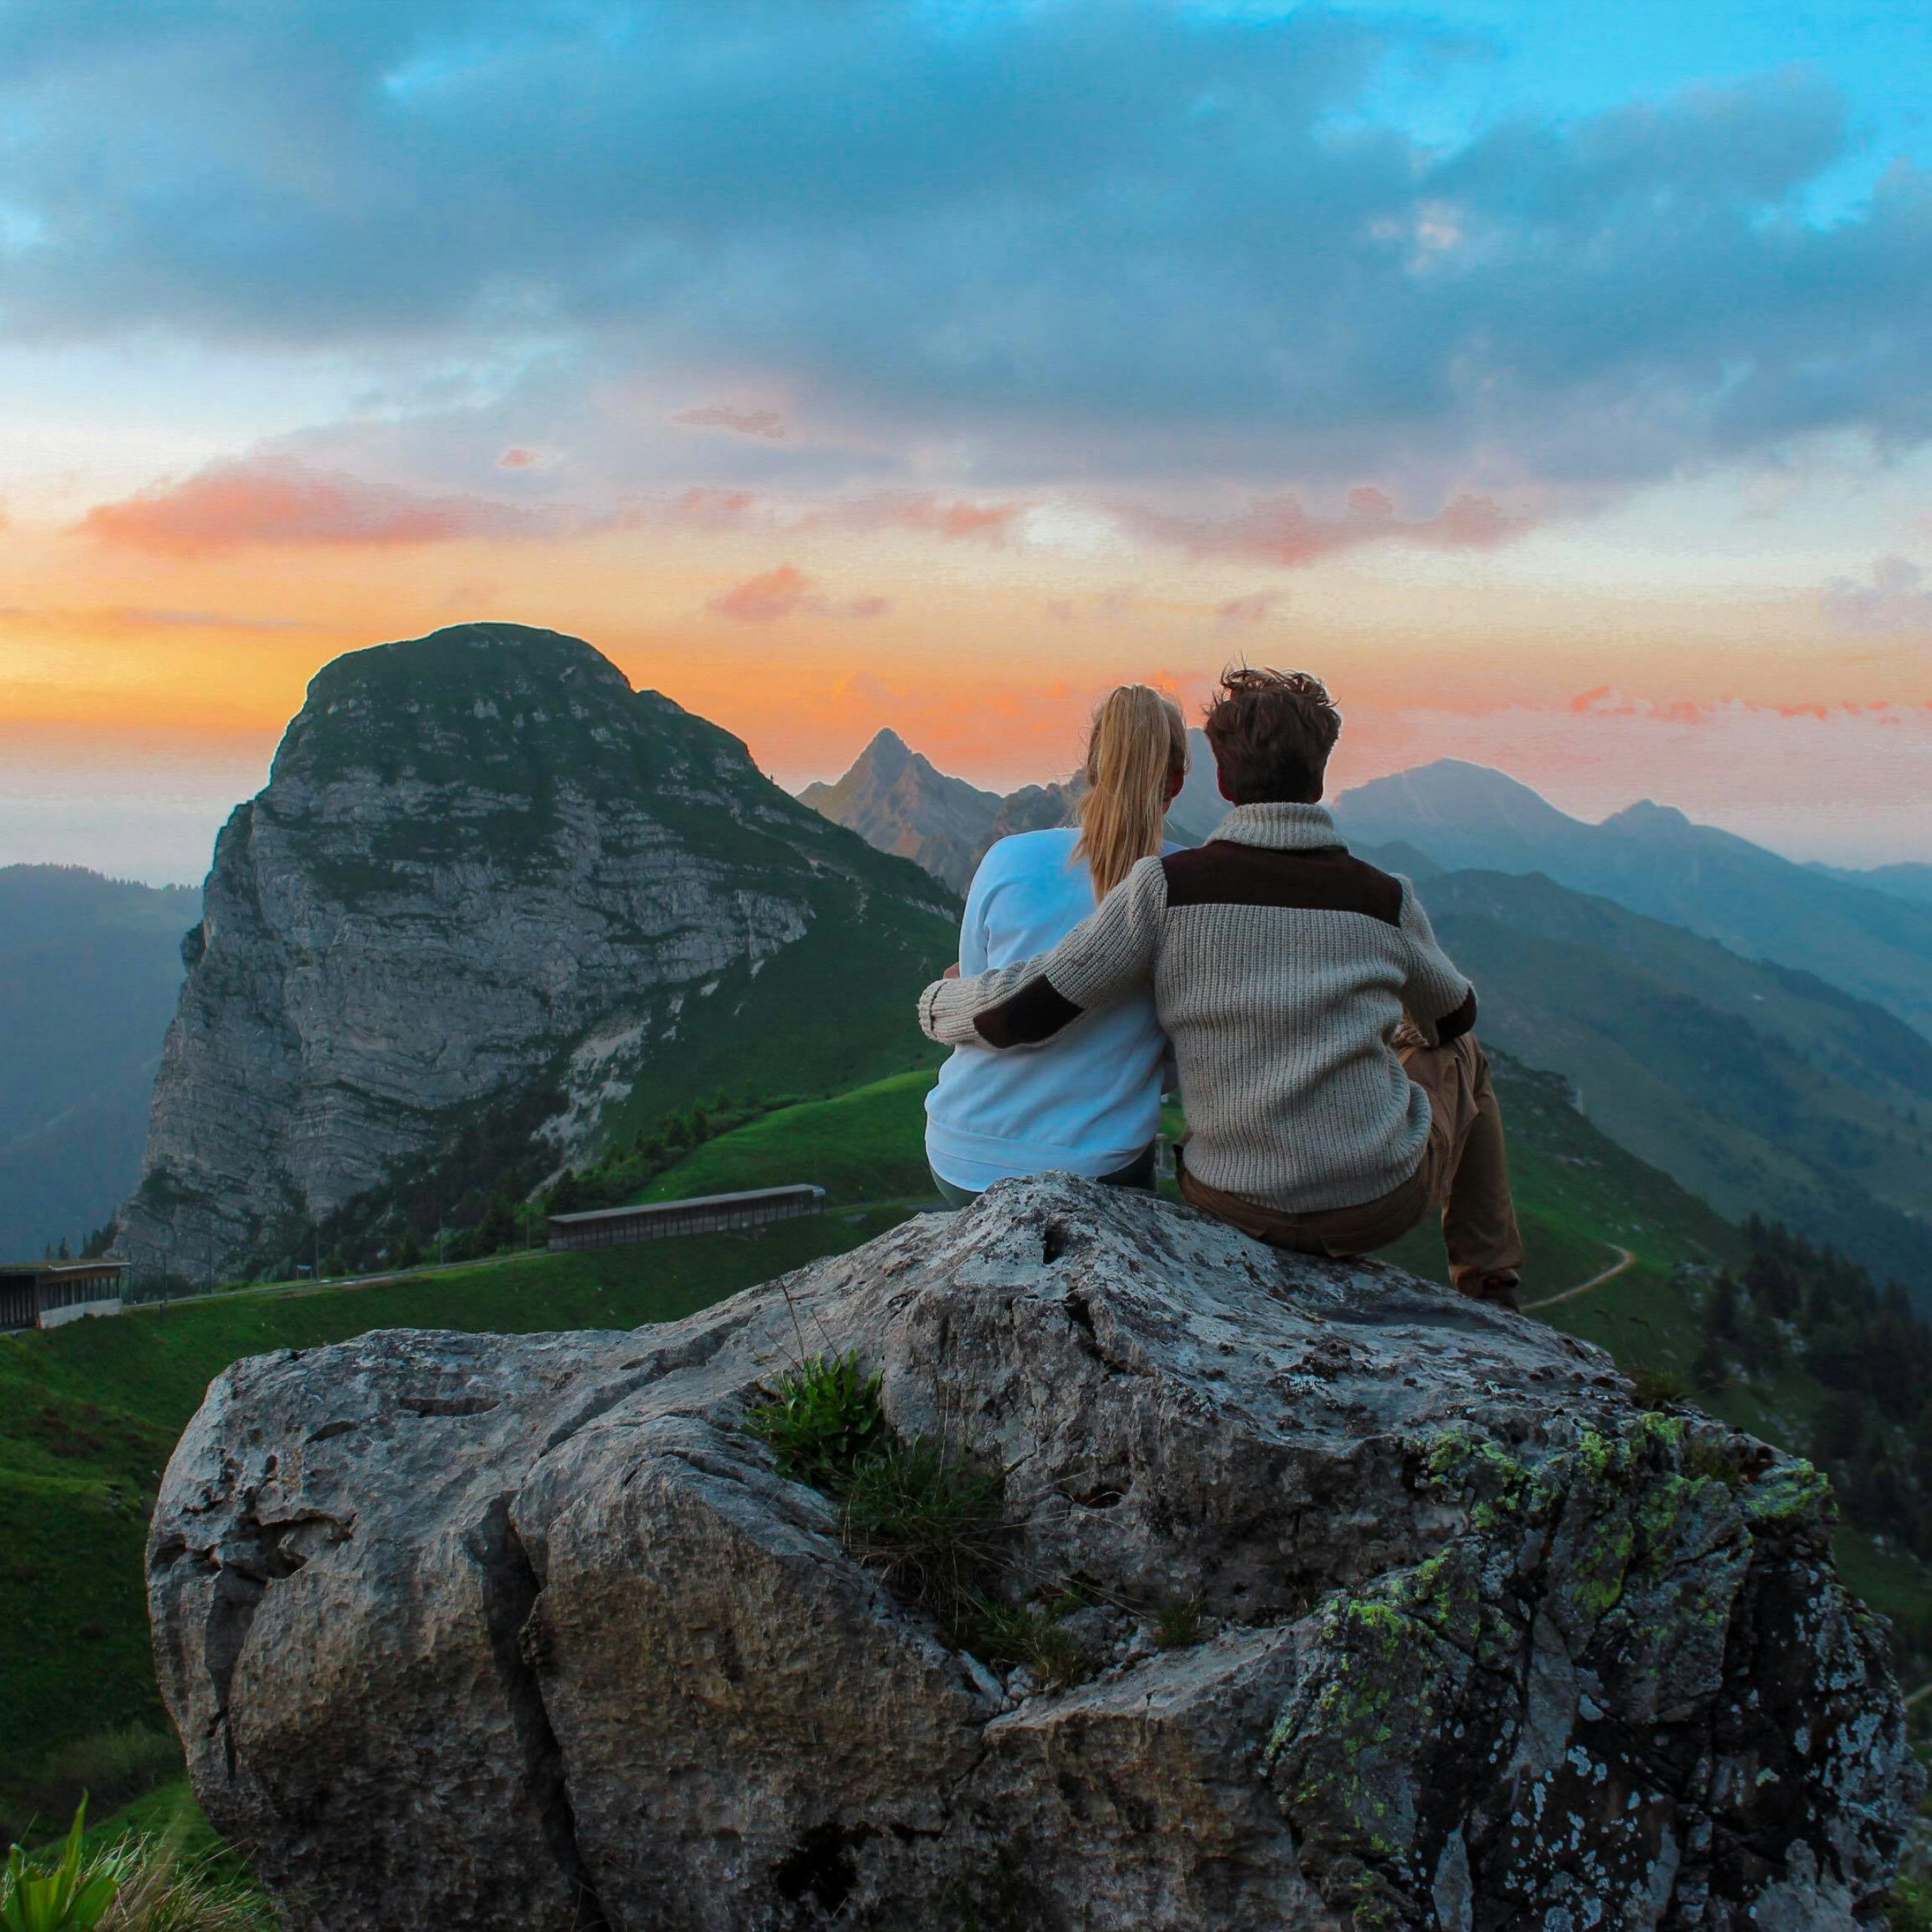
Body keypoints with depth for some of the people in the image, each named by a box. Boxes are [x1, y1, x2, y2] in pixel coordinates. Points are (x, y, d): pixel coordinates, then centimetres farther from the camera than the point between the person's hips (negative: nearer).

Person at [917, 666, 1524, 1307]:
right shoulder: (1386, 900, -6)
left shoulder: (1167, 887, -11)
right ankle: (1489, 1287, 37)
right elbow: (1452, 1013, 14)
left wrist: (939, 1002, 11)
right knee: (1458, 1053, 31)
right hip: (1381, 1204, -1)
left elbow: (1023, 1013, -12)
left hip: (1239, 1207, 1)